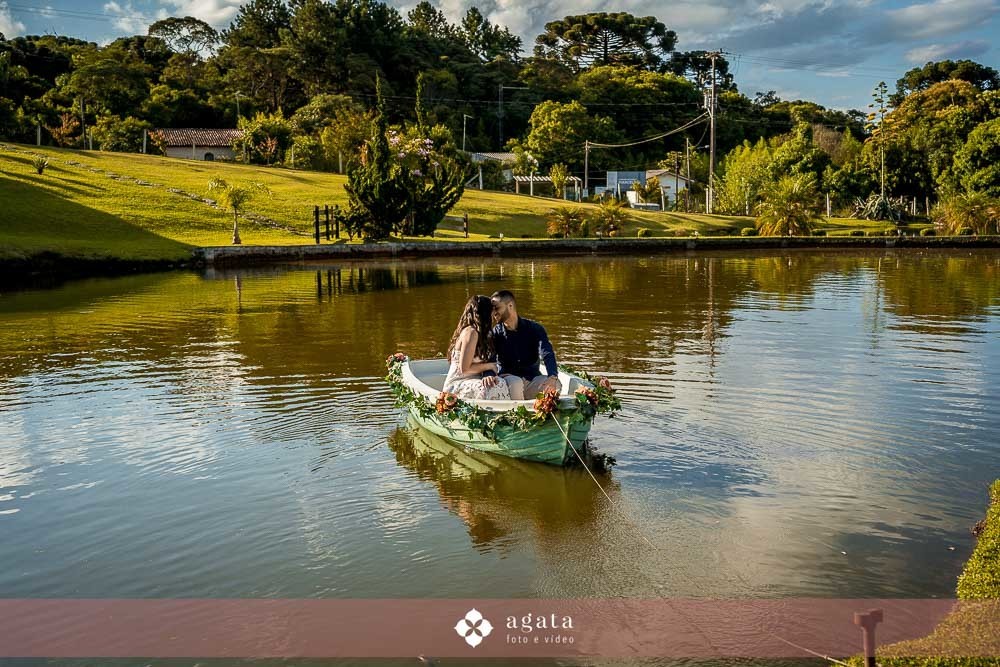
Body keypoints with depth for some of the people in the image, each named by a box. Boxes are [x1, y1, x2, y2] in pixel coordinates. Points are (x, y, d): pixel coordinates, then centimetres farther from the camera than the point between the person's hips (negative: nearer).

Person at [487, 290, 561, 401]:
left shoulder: (535, 329, 1)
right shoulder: (496, 333, 2)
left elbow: (547, 354, -14)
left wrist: (553, 377, -35)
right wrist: (488, 375, -34)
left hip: (532, 380, 1)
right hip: (508, 378, -1)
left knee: (555, 385, -29)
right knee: (515, 382, -36)